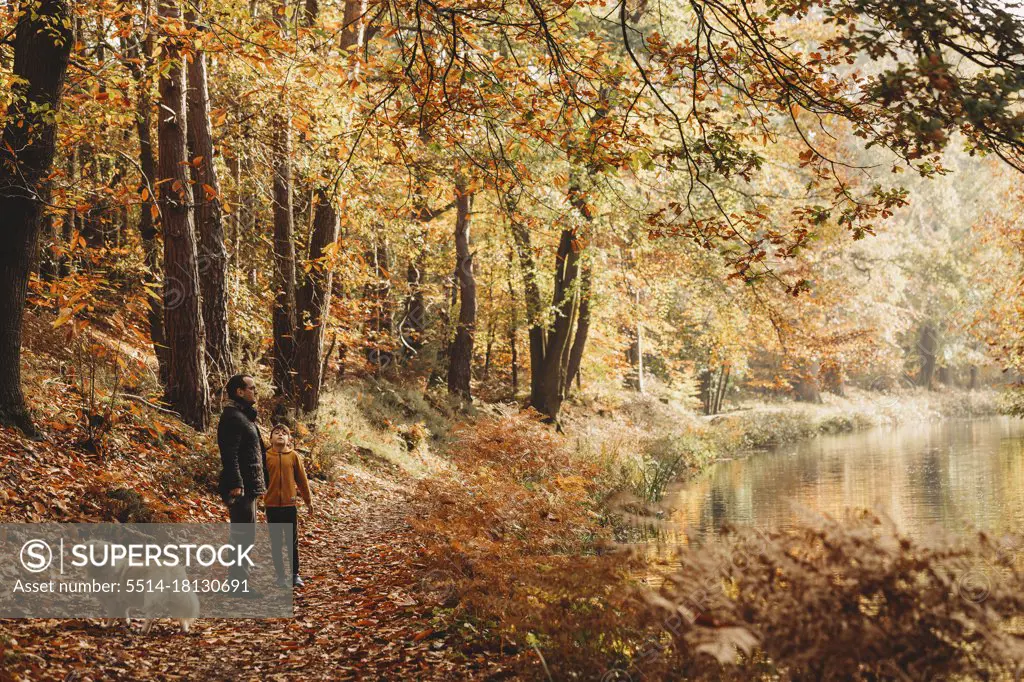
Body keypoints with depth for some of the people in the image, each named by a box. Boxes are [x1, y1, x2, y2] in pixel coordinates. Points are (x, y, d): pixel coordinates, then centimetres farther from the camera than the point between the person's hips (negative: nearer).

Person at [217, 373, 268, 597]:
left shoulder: (244, 416, 19)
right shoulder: (233, 417, -14)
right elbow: (229, 455, -21)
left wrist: (260, 483, 23)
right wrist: (235, 485, -25)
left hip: (249, 487, 11)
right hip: (241, 487, -11)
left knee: (244, 536, 14)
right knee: (243, 536, -8)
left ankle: (238, 582, 21)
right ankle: (239, 584, -5)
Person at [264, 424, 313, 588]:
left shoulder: (294, 456, 0)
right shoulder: (266, 457, -3)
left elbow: (302, 479, 7)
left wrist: (308, 500, 12)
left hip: (290, 504, 1)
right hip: (272, 505, -1)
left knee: (293, 542, 9)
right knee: (276, 543, 7)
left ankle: (295, 574, 19)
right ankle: (280, 576, 15)